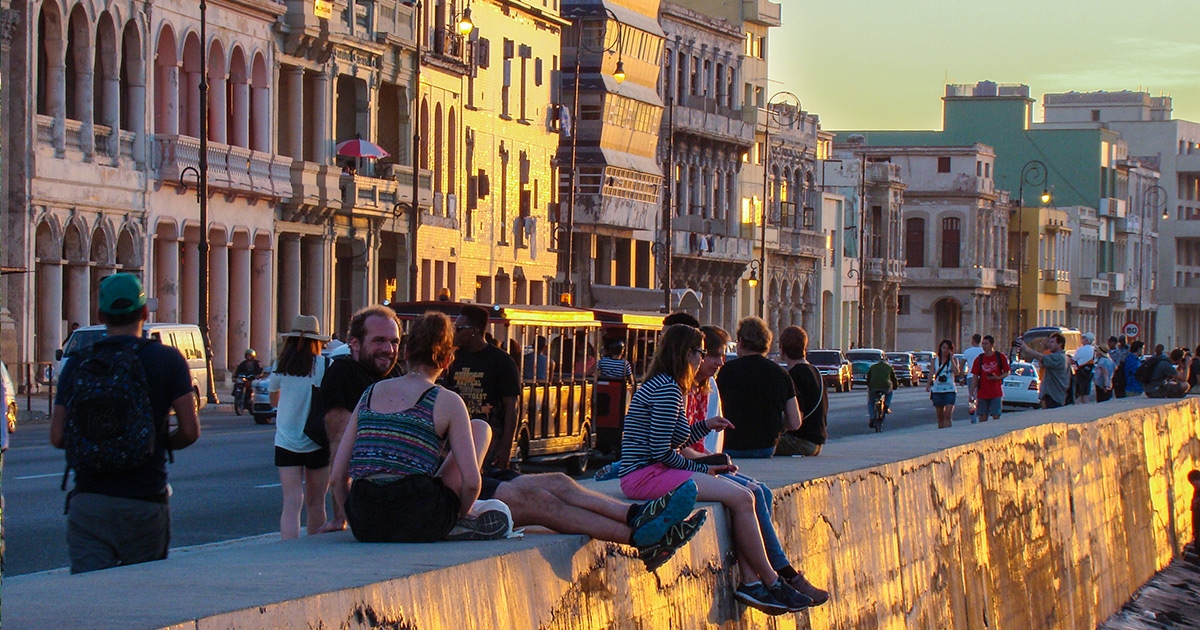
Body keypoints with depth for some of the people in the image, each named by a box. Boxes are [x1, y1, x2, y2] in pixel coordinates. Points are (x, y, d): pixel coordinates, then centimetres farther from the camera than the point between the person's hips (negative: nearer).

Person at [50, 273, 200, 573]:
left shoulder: (78, 365, 5)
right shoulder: (166, 360, -1)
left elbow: (58, 437, 2)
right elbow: (189, 431, -5)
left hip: (87, 502, 2)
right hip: (144, 502, -1)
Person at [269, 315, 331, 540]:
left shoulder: (280, 367, 3)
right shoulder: (324, 365, -6)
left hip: (286, 443, 1)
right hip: (316, 443, -1)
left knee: (291, 502, -5)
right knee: (315, 502, 11)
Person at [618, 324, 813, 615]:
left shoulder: (660, 385, 19)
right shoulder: (667, 389, -14)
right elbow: (662, 452, -18)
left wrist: (705, 426, 14)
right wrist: (702, 470, -6)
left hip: (653, 471, 11)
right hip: (645, 475, -11)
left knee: (743, 495, 2)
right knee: (741, 498, -15)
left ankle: (750, 582, -7)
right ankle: (771, 583, -6)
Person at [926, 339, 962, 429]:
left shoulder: (953, 360, 4)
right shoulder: (935, 360, 8)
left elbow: (957, 373, -11)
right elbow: (931, 373, -1)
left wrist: (951, 359, -11)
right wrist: (928, 385, -19)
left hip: (950, 390, -2)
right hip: (937, 390, 2)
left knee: (948, 415, -13)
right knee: (940, 416, 7)